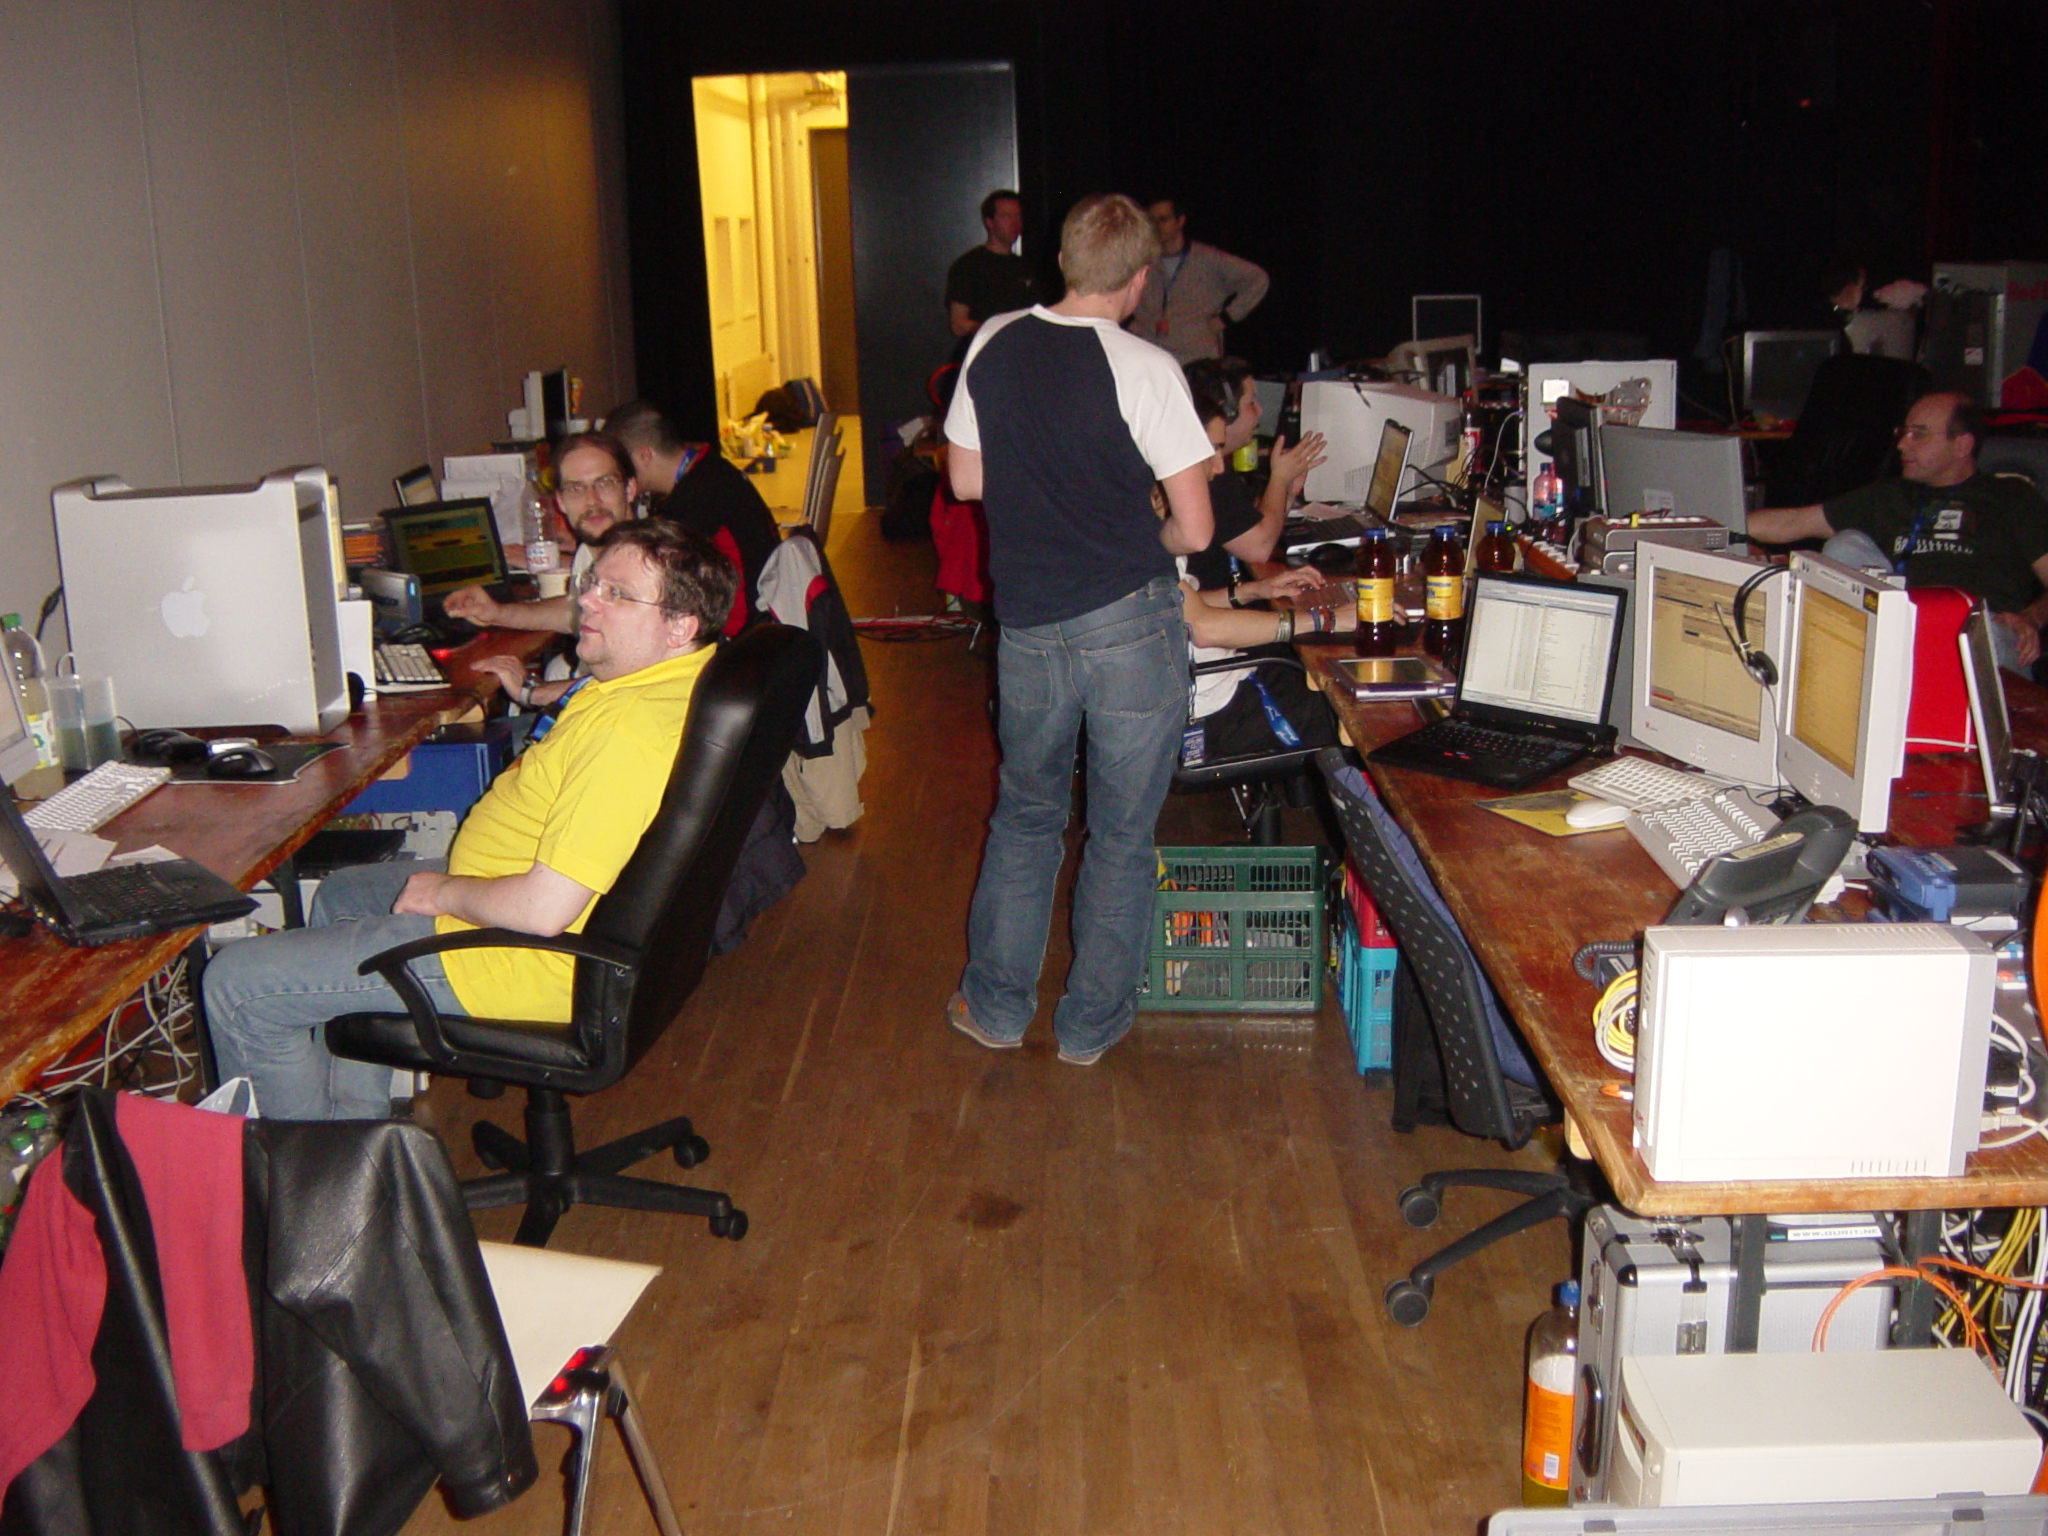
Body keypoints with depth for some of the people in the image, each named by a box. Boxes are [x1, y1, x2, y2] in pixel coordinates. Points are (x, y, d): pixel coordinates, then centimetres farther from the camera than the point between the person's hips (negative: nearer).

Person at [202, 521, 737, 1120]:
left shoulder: (628, 733, -34)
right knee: (340, 895, 33)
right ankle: (354, 1117, 36)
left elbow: (542, 910, -34)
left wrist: (444, 892, -16)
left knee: (235, 987, -3)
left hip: (517, 964, -11)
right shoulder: (676, 678, 0)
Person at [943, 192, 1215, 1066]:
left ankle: (996, 1005, 29)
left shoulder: (992, 346, 0)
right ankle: (1091, 1024, 22)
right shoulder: (1144, 369, -13)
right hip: (1131, 628, -4)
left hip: (1028, 626, 4)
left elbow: (966, 480, 10)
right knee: (1122, 833, 11)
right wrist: (1145, 537, 8)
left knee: (1024, 814, 22)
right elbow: (1195, 530, -13)